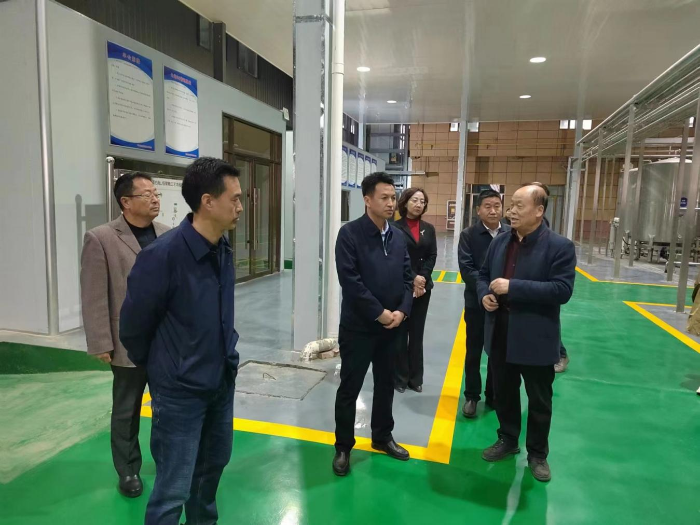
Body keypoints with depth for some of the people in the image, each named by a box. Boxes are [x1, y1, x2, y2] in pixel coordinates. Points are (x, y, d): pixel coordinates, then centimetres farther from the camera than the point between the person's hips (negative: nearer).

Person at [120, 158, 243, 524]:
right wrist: (155, 367, 4)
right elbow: (133, 326, -10)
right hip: (180, 390, -6)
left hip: (223, 381, 7)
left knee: (213, 464, 24)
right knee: (173, 491, 6)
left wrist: (224, 354, 13)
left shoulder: (224, 250, -2)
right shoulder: (162, 255, -23)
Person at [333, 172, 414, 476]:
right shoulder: (350, 233, -12)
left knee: (386, 385, 19)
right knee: (349, 388, 7)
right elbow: (350, 281, -19)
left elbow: (408, 278, 7)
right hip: (358, 326, -5)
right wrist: (379, 313, -18)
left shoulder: (398, 237, 7)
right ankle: (343, 447, 25)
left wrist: (401, 311, -8)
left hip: (392, 326, 6)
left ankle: (382, 437, 38)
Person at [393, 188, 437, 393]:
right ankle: (400, 377, 14)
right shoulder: (395, 228, -6)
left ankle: (415, 378, 20)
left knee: (417, 333, 10)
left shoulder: (429, 229, 9)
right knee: (400, 333, 3)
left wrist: (422, 278, -10)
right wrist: (412, 279, -16)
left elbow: (432, 256, 4)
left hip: (423, 287, 4)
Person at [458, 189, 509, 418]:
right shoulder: (468, 235, -6)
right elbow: (466, 270, -13)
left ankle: (494, 395, 31)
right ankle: (471, 396, 26)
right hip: (477, 303, -1)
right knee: (474, 353, 10)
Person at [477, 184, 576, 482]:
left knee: (539, 400, 13)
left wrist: (513, 287, -25)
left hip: (536, 339, -5)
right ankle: (507, 440, 41)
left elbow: (563, 289, -21)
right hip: (500, 334, 5)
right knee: (503, 393, 19)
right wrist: (484, 294, -8)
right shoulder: (499, 242, 5)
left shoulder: (559, 246, -12)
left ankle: (538, 454, 33)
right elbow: (483, 275, 15)